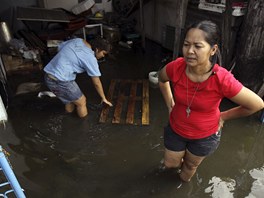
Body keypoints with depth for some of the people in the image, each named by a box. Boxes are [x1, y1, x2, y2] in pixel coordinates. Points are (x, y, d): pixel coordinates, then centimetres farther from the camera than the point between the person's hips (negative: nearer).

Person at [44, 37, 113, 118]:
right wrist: (104, 98, 8)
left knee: (69, 100, 28)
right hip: (60, 81, -9)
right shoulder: (91, 58, -12)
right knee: (81, 102, 10)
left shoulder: (77, 40, 7)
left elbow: (59, 48, 19)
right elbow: (96, 83, -5)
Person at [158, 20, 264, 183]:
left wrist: (223, 116, -10)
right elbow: (162, 79, 1)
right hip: (176, 129, 2)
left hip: (205, 135, -2)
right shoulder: (176, 67, -26)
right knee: (170, 164, 24)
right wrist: (170, 104, -1)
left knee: (191, 165, 27)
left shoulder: (223, 80, -34)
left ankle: (186, 179, 64)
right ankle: (182, 162, 61)